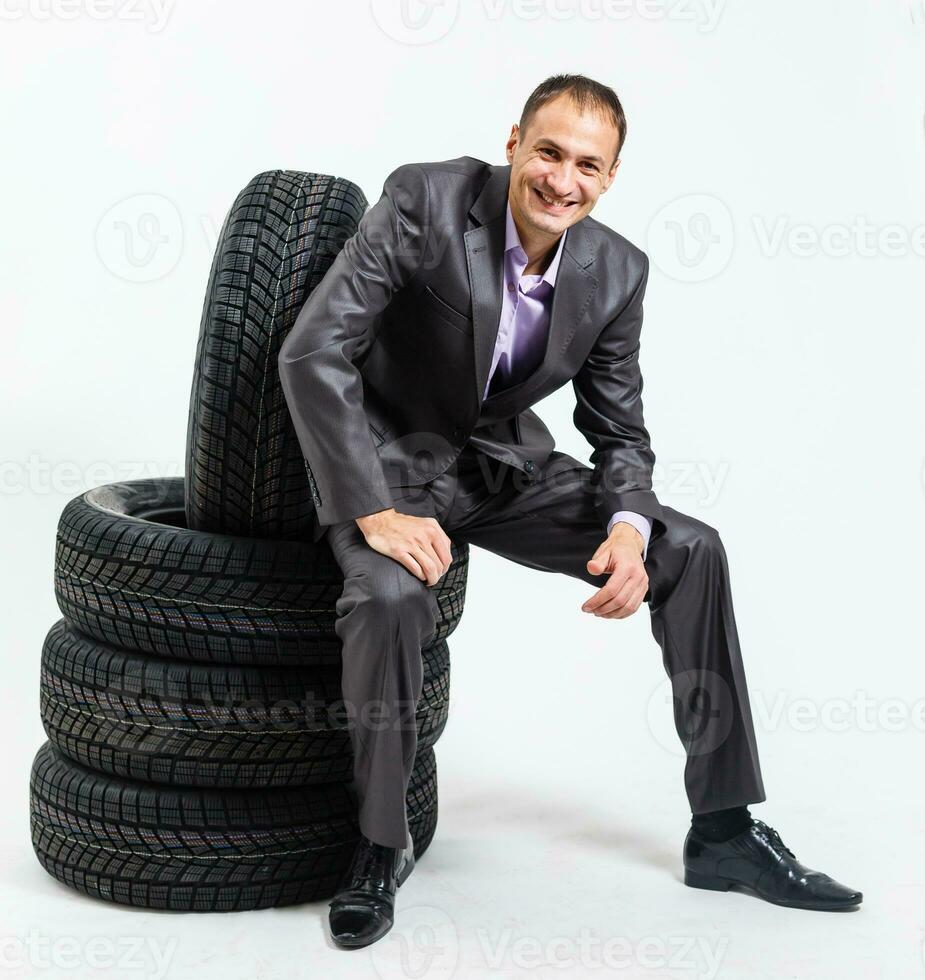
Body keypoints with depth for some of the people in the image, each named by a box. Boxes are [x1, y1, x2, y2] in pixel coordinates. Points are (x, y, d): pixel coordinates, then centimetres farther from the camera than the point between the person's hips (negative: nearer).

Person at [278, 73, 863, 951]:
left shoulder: (616, 270, -8)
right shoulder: (424, 201, -22)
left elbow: (619, 432, 2)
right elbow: (313, 354, -25)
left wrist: (628, 529, -21)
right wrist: (375, 514, -32)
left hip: (505, 461, 5)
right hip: (388, 460, -5)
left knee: (691, 551, -7)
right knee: (391, 597, -36)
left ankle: (724, 830, 4)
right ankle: (381, 845, -10)